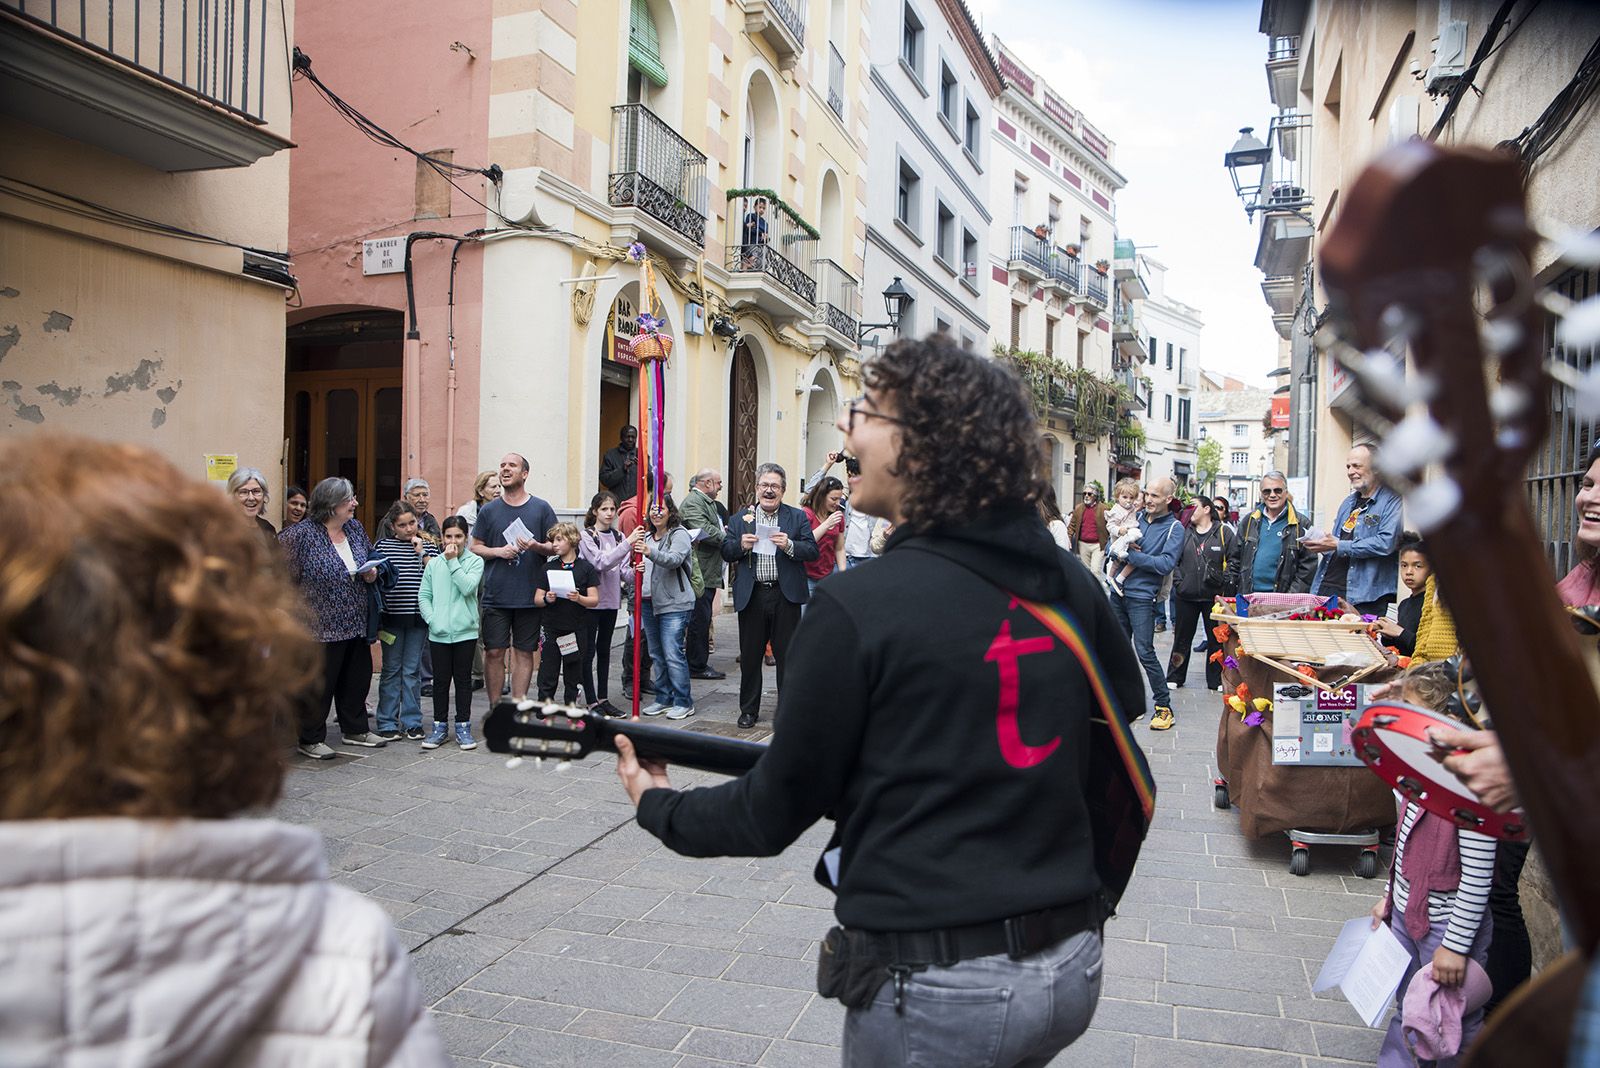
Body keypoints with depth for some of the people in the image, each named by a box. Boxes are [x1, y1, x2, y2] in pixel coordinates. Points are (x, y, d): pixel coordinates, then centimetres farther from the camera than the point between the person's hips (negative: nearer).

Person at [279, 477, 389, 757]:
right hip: (322, 626, -7)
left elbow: (370, 556, 21)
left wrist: (372, 571, -1)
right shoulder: (302, 534, -14)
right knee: (319, 683, 2)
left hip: (356, 624, 7)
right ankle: (311, 740, 16)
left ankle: (354, 730, 31)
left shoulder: (355, 528, 7)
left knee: (357, 679, 16)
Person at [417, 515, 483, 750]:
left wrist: (453, 561, -13)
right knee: (440, 680, 9)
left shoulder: (475, 561, -1)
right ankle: (440, 726, 19)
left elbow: (468, 587, -17)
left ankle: (463, 726, 16)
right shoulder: (434, 563, 5)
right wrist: (432, 619, -7)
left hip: (465, 631, -2)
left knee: (463, 680, 7)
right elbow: (423, 596, 6)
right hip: (438, 633, 2)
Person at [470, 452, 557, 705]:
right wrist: (498, 551, -8)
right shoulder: (489, 510, 8)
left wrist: (535, 546, -15)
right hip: (495, 596, 1)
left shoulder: (541, 509, 4)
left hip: (530, 596, -1)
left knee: (524, 652, 6)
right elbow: (475, 547, 10)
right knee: (494, 652, 1)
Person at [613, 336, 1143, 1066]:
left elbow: (780, 807, -10)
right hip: (1071, 964, 6)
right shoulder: (1071, 587, -3)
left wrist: (659, 806, 9)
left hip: (939, 986, -5)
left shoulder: (856, 607, -19)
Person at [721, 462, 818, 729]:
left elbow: (812, 551, -2)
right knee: (750, 656, 10)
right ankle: (749, 710, 24)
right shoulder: (739, 519, 9)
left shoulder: (797, 517, 5)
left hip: (785, 595, -1)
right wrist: (741, 545, -12)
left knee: (787, 656, 5)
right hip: (751, 595, 2)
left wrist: (789, 545, -19)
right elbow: (726, 553, 7)